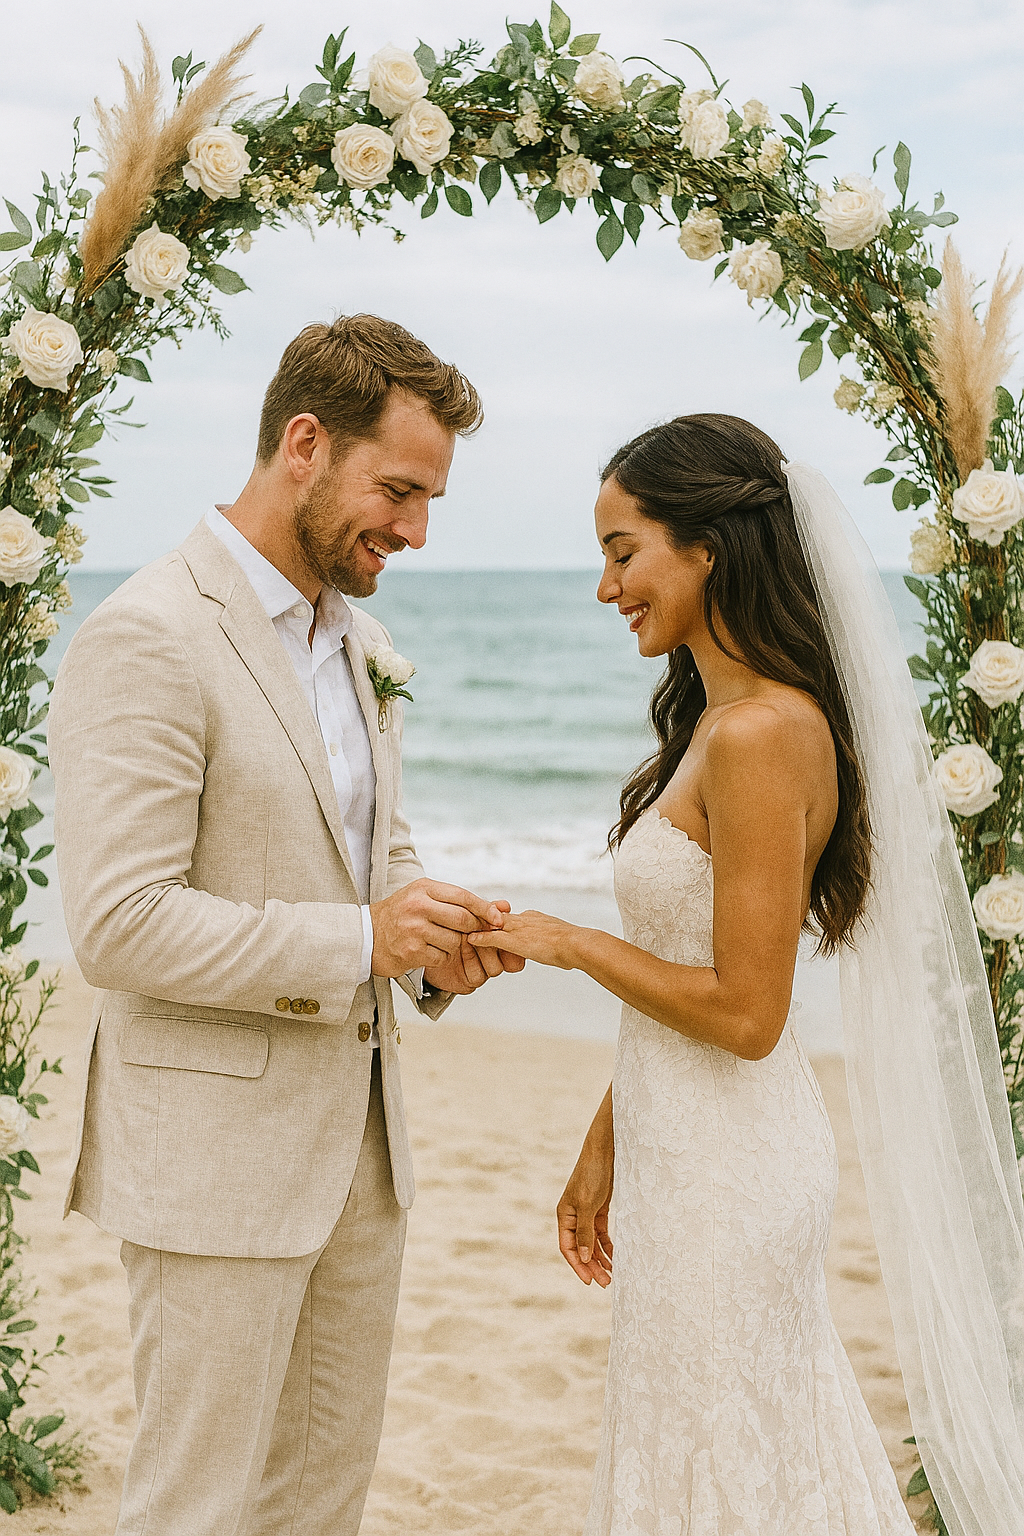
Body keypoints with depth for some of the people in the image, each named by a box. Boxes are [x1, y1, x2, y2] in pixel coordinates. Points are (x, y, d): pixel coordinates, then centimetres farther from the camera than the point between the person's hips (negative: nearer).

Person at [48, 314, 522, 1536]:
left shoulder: (359, 642, 12)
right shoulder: (146, 639, -17)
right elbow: (118, 926, -22)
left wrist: (434, 941, 0)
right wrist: (354, 941, -21)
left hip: (358, 1134, 8)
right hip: (214, 1148, -8)